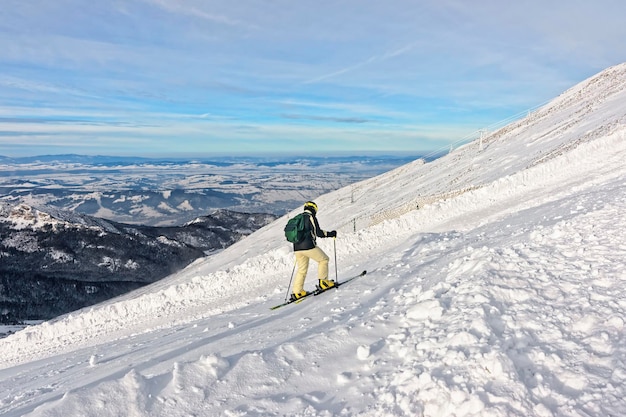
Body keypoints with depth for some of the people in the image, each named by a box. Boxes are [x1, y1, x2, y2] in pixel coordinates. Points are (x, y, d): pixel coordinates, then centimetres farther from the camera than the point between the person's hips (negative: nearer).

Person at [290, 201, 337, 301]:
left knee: (302, 269, 17)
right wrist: (331, 234, 3)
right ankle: (323, 282, 8)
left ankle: (297, 292, 14)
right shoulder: (311, 217, -4)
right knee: (323, 259, 12)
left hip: (297, 248, 7)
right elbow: (318, 232, -8)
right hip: (308, 246, -7)